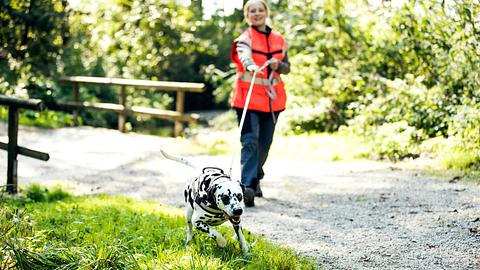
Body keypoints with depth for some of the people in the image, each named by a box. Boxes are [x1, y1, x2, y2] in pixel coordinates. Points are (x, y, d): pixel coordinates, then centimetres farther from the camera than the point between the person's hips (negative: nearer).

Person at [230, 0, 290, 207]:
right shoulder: (245, 39, -4)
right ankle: (248, 187, -24)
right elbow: (244, 56, -27)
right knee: (250, 141, -18)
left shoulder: (278, 40, 12)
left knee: (264, 143, 13)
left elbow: (287, 67, 15)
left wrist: (278, 65, -9)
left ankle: (255, 179, 35)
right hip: (248, 98, -5)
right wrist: (251, 66, -50)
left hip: (272, 99, 5)